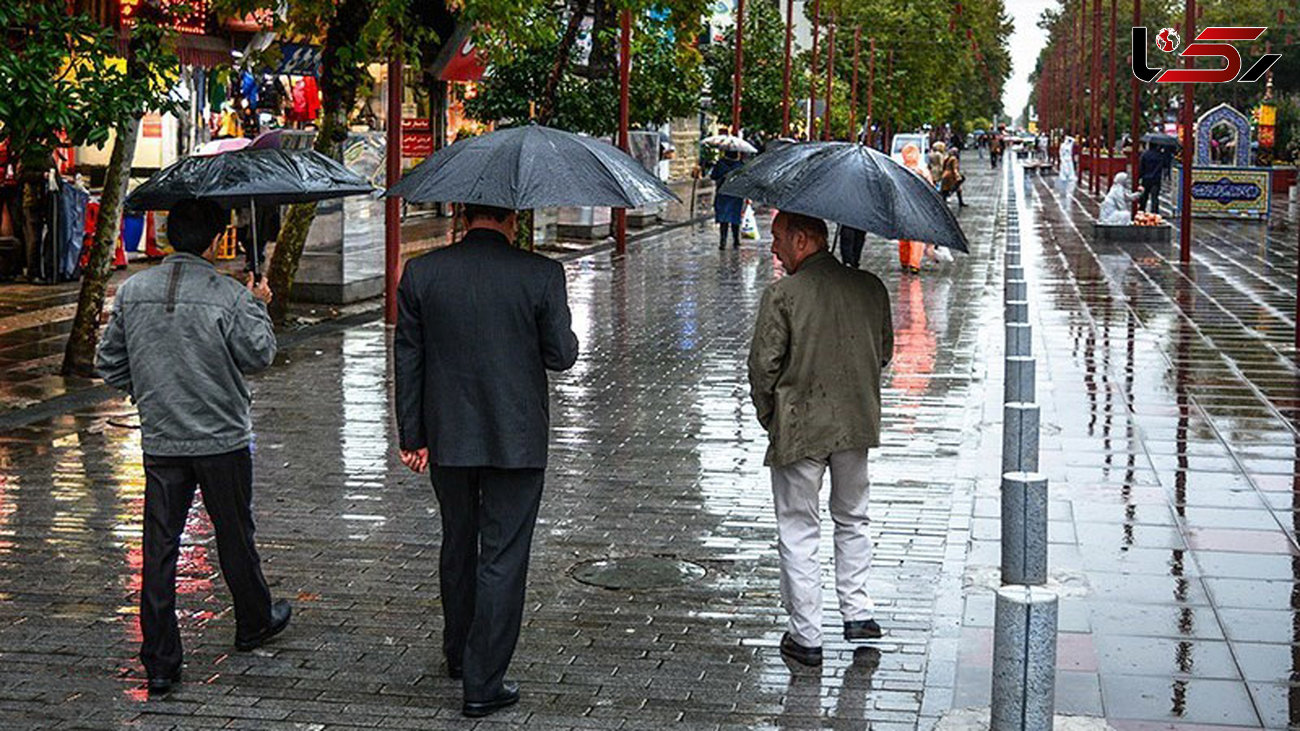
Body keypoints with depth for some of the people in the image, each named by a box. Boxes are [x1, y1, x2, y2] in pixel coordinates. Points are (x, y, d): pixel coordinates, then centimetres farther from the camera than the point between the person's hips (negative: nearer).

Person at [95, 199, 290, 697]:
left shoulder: (132, 291, 0)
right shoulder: (229, 296, -13)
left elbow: (109, 362, 6)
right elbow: (258, 356, -5)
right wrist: (258, 307, 9)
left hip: (160, 441, 3)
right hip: (222, 438, -3)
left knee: (159, 549, 4)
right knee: (235, 538, 15)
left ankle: (159, 662, 4)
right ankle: (254, 623, 36)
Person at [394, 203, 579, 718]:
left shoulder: (421, 273, -3)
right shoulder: (541, 274, -12)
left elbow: (407, 360, 1)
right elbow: (561, 357, -7)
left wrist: (412, 436, 8)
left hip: (449, 440, 3)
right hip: (517, 440, -3)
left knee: (458, 546, 22)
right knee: (503, 559, 4)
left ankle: (458, 654, 39)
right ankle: (483, 684, 5)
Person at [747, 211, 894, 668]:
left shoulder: (782, 294, -15)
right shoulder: (870, 287, 0)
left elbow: (763, 363, -13)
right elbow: (884, 351, 10)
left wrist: (769, 416, 3)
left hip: (798, 429, -4)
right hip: (857, 424, 5)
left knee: (798, 532, 6)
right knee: (852, 519, 24)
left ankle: (806, 638, 10)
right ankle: (857, 612, 24)